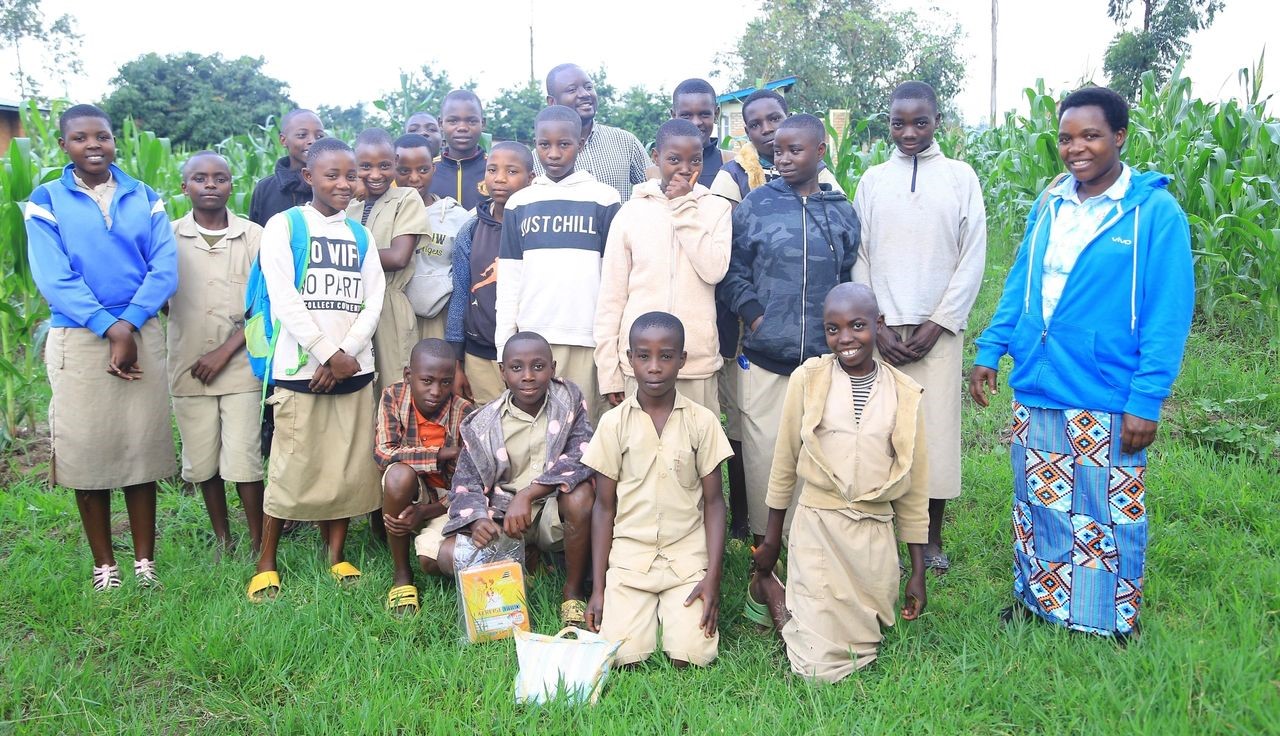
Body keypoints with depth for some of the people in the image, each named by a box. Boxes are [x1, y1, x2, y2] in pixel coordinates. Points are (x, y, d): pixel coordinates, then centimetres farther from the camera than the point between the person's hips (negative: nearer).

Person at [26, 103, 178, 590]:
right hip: (77, 338, -1)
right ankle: (104, 566, 14)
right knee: (87, 450, 2)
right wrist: (109, 328, -15)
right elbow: (54, 278, -6)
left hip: (143, 335, 1)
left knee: (143, 447, 2)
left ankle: (145, 562, 12)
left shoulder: (144, 197, 9)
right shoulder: (46, 201, 4)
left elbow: (164, 267, -1)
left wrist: (128, 324, -14)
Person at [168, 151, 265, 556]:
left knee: (244, 462, -4)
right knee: (203, 463, 10)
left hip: (240, 367, -2)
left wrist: (225, 350, -8)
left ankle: (259, 547, 10)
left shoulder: (254, 236, -1)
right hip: (188, 368, 2)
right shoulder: (169, 237, 2)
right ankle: (223, 541, 26)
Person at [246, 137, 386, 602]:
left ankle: (336, 554, 18)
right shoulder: (284, 226, 2)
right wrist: (328, 353, -12)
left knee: (349, 468, 5)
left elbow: (373, 302, 6)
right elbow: (283, 300, -8)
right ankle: (266, 562, 11)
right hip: (300, 368, -4)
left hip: (354, 368, 4)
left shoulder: (362, 236, 14)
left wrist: (348, 352, -9)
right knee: (292, 468, -3)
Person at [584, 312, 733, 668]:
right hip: (629, 555, 1)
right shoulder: (614, 422, -1)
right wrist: (598, 588, -1)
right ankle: (647, 607, 16)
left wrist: (713, 577, -8)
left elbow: (714, 501, 1)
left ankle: (672, 608, 16)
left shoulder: (703, 421, -2)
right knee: (622, 654, -15)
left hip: (687, 558, 0)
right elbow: (604, 506, 2)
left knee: (691, 656, -15)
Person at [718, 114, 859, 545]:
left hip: (824, 359, 2)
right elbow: (732, 270, 4)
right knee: (763, 453, 2)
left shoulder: (842, 212, 9)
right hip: (764, 358, -1)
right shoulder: (755, 204, 3)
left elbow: (851, 279, 13)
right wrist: (753, 315, -8)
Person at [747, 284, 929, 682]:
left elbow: (914, 487, 7)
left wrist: (918, 569, 8)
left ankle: (799, 597, 32)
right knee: (822, 667, -4)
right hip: (817, 525, -3)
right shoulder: (808, 379, -5)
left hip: (876, 533, 3)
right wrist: (772, 538, 10)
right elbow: (784, 462, 4)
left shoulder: (905, 394, 0)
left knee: (867, 643, 10)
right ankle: (768, 588, 20)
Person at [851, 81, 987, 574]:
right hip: (881, 330, 1)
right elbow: (857, 258, 6)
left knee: (937, 431, 2)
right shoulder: (873, 180, 9)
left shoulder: (960, 177, 5)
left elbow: (973, 258, 1)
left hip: (938, 329, -1)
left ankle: (932, 538, 18)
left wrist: (937, 324, -7)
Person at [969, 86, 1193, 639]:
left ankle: (1113, 621, 25)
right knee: (1038, 502, 15)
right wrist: (990, 351, 9)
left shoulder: (1155, 211, -8)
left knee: (1110, 512, 6)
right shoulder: (1049, 205, 8)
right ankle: (1035, 599, 33)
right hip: (1035, 391, 5)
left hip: (1106, 401, -5)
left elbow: (1169, 315, -11)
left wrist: (1146, 400, -15)